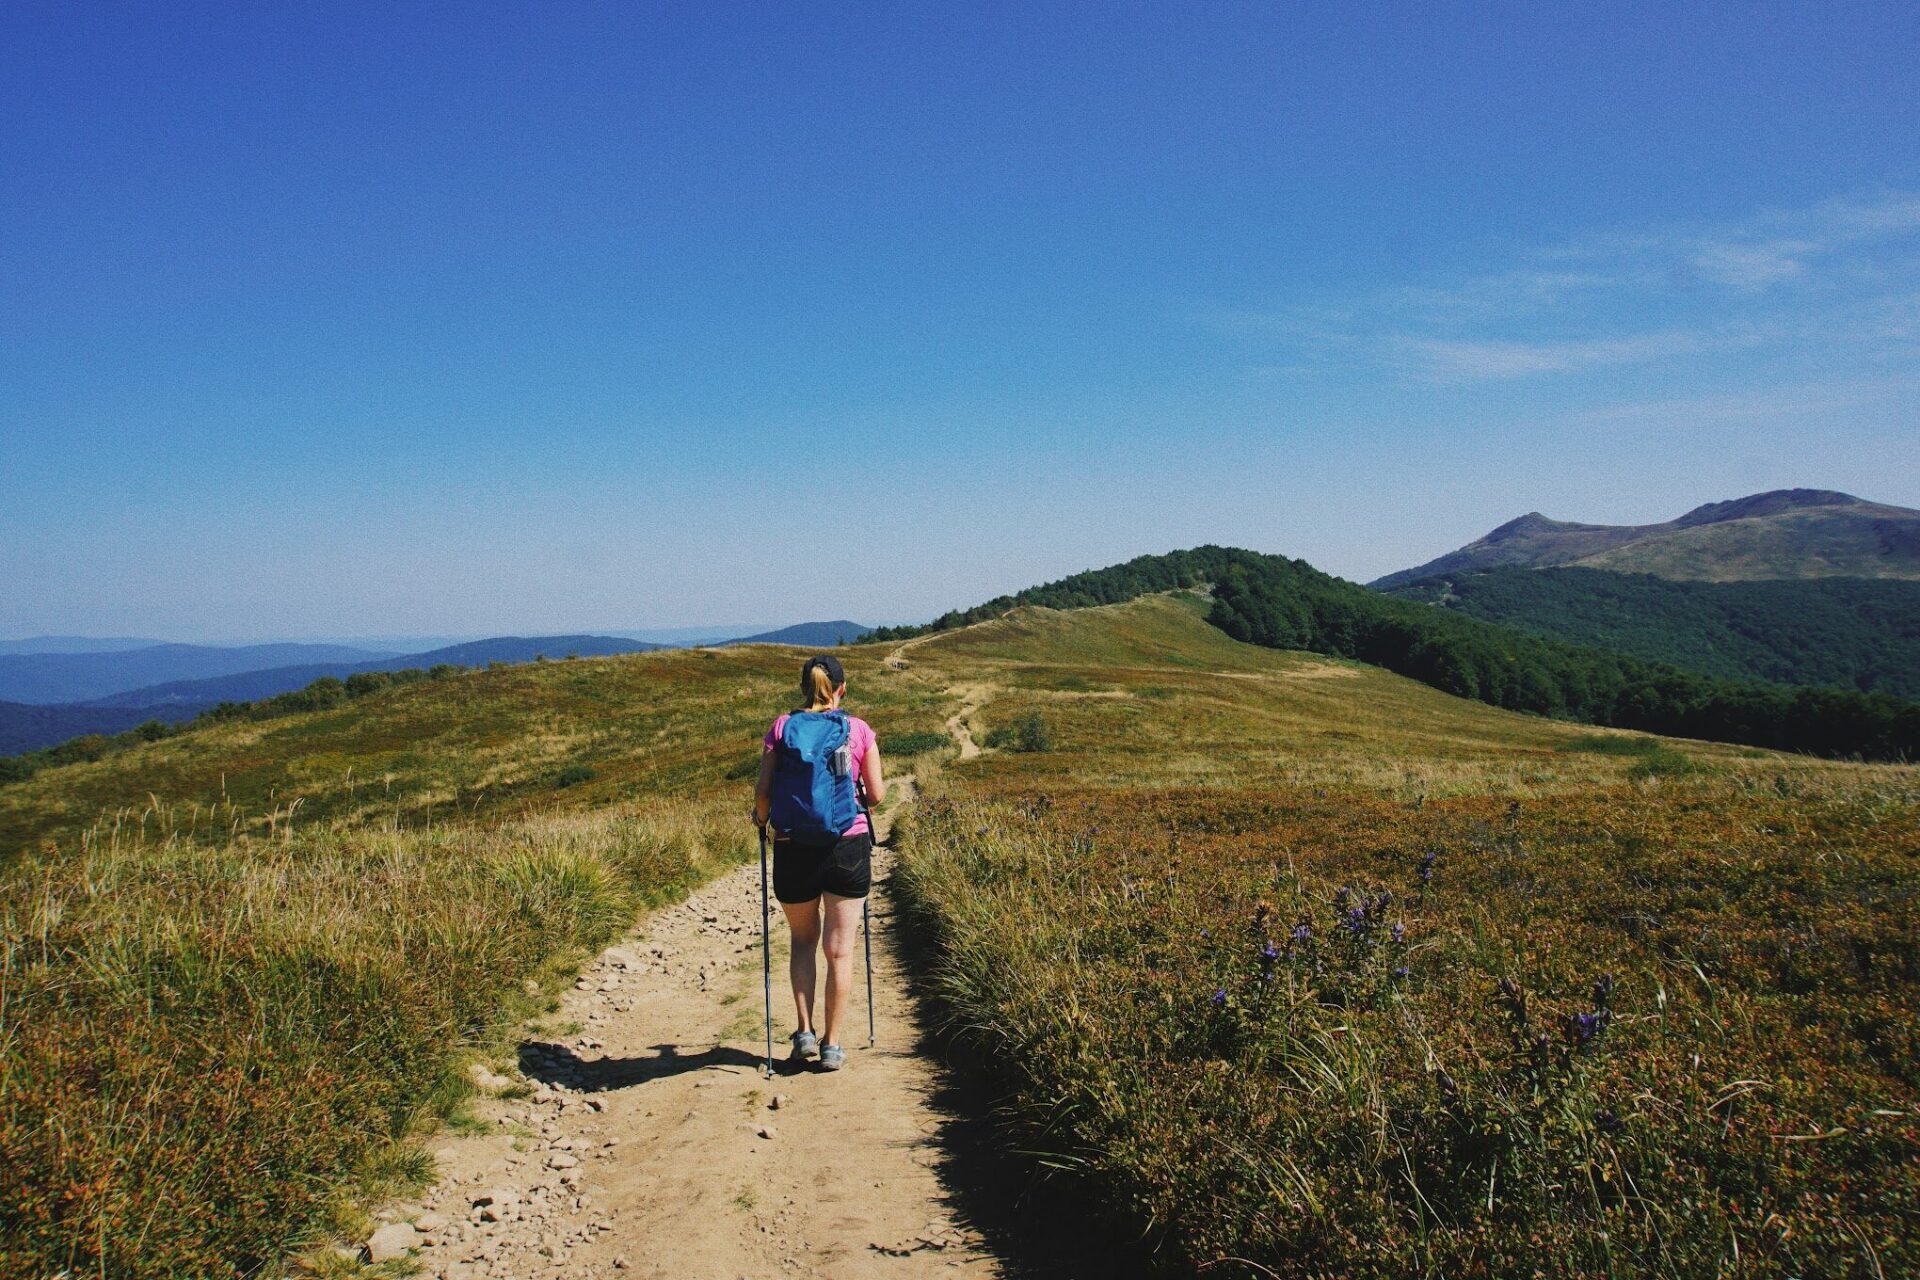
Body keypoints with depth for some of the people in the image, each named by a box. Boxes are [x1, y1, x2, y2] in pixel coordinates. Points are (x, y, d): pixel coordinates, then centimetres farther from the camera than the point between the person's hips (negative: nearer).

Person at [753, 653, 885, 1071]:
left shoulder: (781, 728, -1)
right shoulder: (858, 730, -2)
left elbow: (763, 790, -6)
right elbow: (876, 794, 0)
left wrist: (762, 817, 14)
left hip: (793, 848, 1)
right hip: (848, 847, -1)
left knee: (803, 940, 21)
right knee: (839, 949, 8)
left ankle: (805, 1033, 14)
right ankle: (832, 1045, 13)